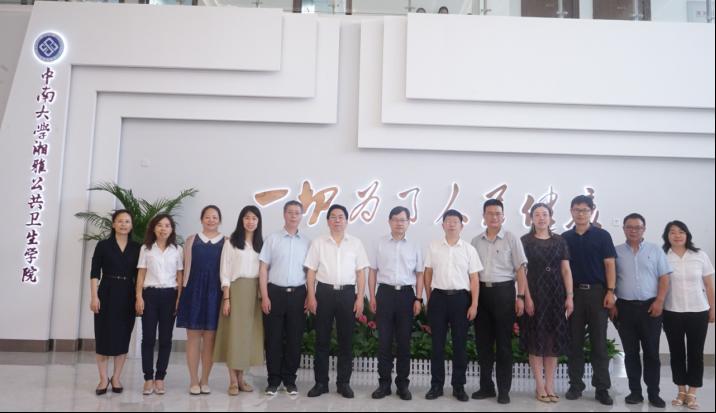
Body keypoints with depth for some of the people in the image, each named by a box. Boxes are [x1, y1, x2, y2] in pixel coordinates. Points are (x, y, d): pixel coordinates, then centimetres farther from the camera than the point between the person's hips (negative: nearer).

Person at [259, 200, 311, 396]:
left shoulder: (306, 242, 7)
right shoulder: (272, 239, 2)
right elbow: (263, 269, 0)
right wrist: (265, 296, -6)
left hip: (298, 294, 2)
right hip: (275, 292, -1)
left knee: (294, 339, 6)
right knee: (273, 338, 4)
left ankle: (290, 379, 19)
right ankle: (273, 380, 15)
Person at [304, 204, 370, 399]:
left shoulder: (356, 243, 7)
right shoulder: (318, 243, 5)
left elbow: (361, 273, 5)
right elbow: (311, 272, 4)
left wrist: (360, 298, -2)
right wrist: (311, 297, -4)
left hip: (347, 293, 1)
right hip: (324, 292, 0)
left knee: (346, 340, 5)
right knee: (322, 339, 4)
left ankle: (344, 382, 16)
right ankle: (321, 382, 14)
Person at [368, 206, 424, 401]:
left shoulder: (414, 247, 7)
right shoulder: (380, 244, 5)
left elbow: (419, 275, 8)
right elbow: (373, 272, 6)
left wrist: (418, 299, 0)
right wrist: (372, 297, 0)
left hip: (406, 294, 1)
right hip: (385, 292, 0)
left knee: (404, 341, 6)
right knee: (384, 340, 2)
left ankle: (403, 384, 16)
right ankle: (384, 383, 12)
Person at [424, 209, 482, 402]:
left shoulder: (469, 249, 4)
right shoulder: (433, 247, 5)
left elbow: (474, 279, 2)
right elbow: (428, 275, 9)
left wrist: (474, 305, -4)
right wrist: (429, 300, 5)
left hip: (461, 298, 0)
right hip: (438, 297, 0)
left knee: (460, 344, 6)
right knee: (437, 343, 6)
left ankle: (459, 386, 17)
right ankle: (436, 385, 15)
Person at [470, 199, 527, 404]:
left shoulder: (512, 239, -1)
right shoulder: (476, 241, 9)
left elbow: (520, 270, -2)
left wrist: (521, 297, -9)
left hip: (503, 291, -3)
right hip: (481, 291, 4)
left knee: (503, 342, 2)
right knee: (483, 341, 8)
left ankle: (503, 389, 12)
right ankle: (486, 386, 20)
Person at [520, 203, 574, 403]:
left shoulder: (559, 241, 7)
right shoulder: (525, 241, -1)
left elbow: (566, 270, 6)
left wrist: (569, 296, -3)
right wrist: (527, 297, -14)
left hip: (556, 293, 3)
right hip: (534, 293, -3)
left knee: (554, 339, 6)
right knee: (536, 339, 1)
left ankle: (550, 385, 15)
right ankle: (540, 386, 8)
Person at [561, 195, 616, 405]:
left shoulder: (602, 236, 3)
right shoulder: (565, 238, 8)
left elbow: (609, 265, 0)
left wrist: (610, 291, -10)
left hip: (597, 292, -2)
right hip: (573, 293, 2)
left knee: (599, 342, 1)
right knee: (574, 342, 6)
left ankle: (602, 388, 7)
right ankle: (575, 385, 14)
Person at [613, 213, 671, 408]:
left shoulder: (655, 250, 6)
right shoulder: (616, 252, 7)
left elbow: (664, 278, 2)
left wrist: (659, 301, -9)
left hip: (650, 307, -1)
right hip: (625, 307, 1)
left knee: (652, 352, 2)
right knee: (630, 352, 6)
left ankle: (653, 393, 11)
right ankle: (635, 391, 14)